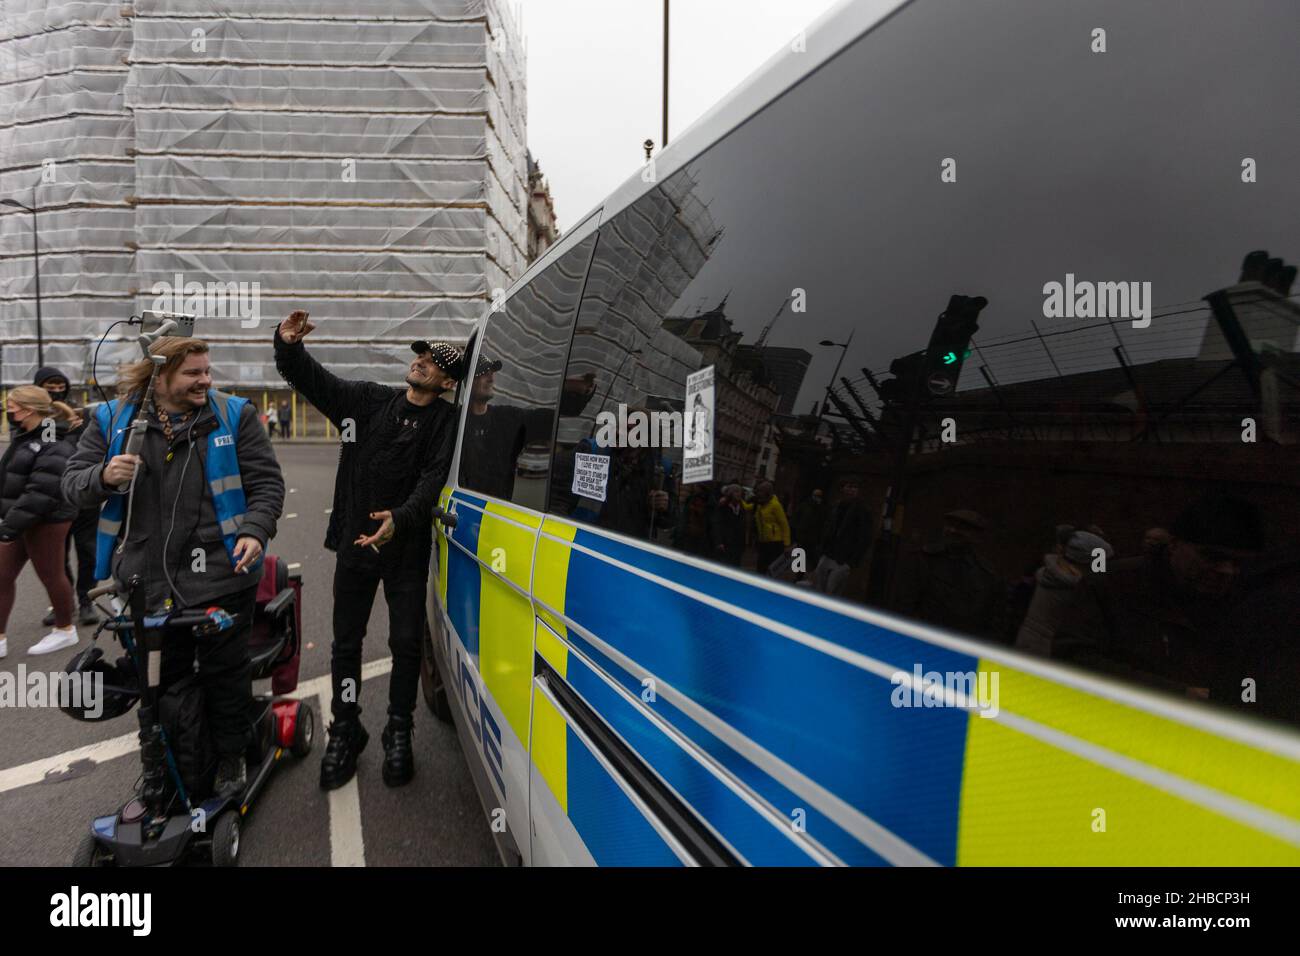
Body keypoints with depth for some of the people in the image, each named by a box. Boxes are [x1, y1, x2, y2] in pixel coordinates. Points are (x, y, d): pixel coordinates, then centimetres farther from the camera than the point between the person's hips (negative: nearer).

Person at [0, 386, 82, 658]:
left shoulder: (55, 447, -20)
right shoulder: (25, 436, 9)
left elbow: (41, 493, -25)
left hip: (46, 522, -9)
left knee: (51, 576, 6)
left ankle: (65, 630, 24)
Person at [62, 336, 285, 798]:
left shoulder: (234, 416, -1)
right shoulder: (112, 420, 5)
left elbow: (266, 482, -2)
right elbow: (72, 484, 6)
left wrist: (255, 530, -18)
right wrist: (104, 476, -16)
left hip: (221, 577, -2)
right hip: (145, 581, 2)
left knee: (225, 672, 11)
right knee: (157, 679, 16)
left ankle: (230, 757, 32)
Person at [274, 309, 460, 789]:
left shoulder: (442, 420, -5)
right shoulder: (369, 399, 6)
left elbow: (433, 479, -17)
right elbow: (310, 378, 7)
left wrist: (401, 518, -32)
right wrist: (288, 345, -13)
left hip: (406, 548, -3)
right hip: (354, 542, 3)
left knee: (406, 642, 4)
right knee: (346, 642, 11)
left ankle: (399, 733, 22)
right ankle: (345, 732, 27)